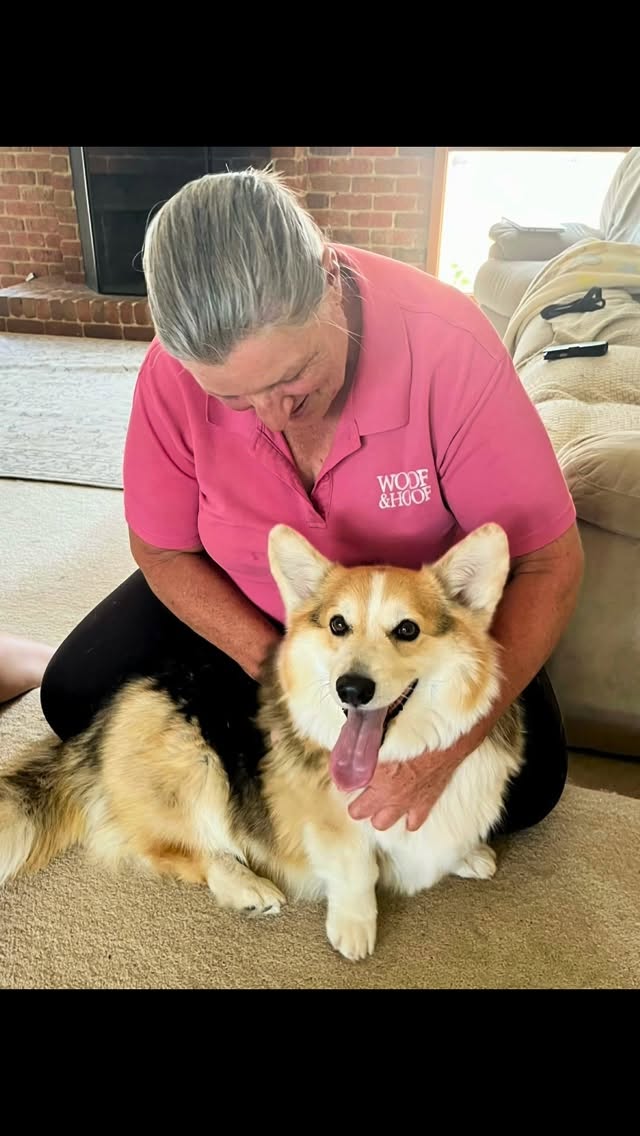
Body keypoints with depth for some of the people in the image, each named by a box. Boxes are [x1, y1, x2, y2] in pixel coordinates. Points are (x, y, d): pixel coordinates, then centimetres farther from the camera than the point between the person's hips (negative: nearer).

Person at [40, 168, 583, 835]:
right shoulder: (176, 368, -24)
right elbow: (163, 551, -10)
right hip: (245, 612, 2)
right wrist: (273, 662, -24)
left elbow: (550, 562, -26)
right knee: (75, 699, -7)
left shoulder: (451, 346, -32)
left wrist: (451, 742, -35)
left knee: (527, 784, -15)